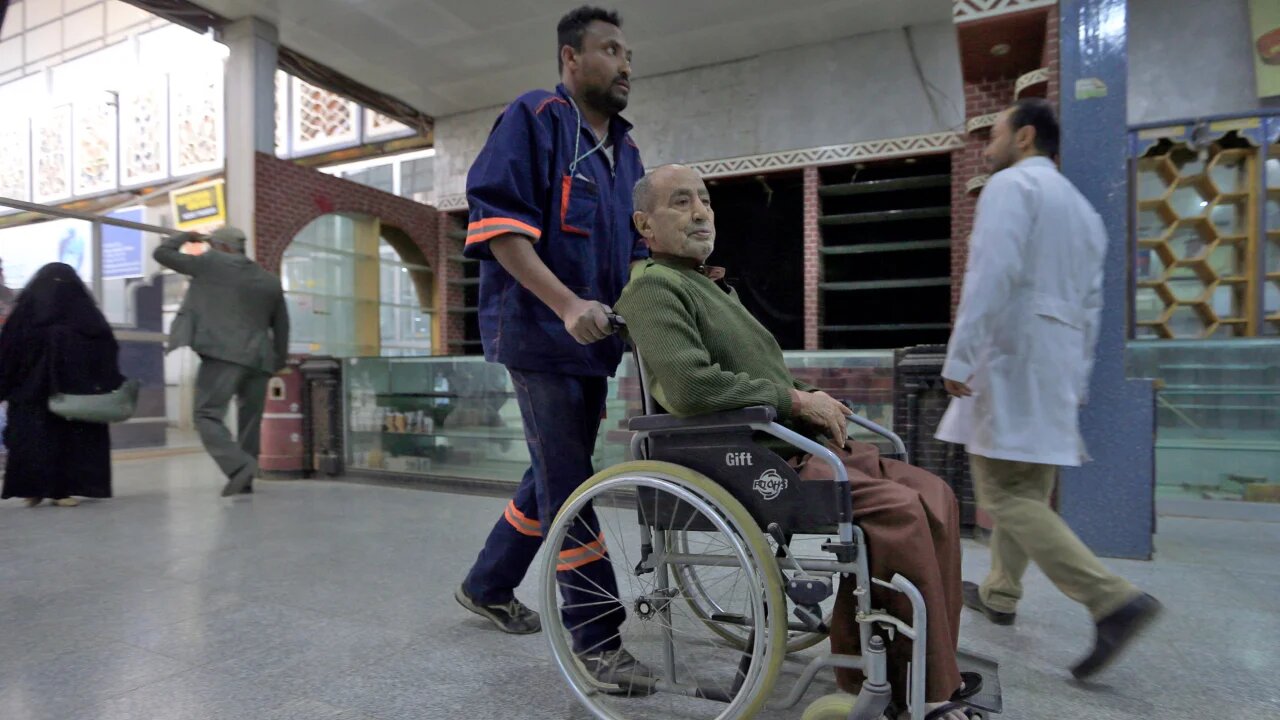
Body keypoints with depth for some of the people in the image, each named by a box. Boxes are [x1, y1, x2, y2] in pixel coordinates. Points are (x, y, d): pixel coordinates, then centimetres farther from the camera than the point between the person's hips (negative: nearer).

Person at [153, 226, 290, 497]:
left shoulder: (211, 263, 3)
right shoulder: (270, 280, 17)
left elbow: (162, 253, 13)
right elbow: (282, 327, 17)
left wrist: (186, 236, 29)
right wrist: (278, 362, 24)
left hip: (224, 355, -5)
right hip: (260, 359, 5)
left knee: (208, 415, -4)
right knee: (250, 421, 12)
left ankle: (239, 466, -24)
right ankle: (244, 481, 15)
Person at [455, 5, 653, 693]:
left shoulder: (624, 149, 20)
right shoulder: (534, 118, -3)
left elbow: (633, 248, 24)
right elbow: (498, 225, -14)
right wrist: (568, 305, -24)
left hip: (593, 338, 8)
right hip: (542, 333, -8)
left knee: (555, 474, 15)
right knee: (569, 484, -5)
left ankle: (487, 587, 35)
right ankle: (597, 639, 9)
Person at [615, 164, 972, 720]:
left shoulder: (710, 284, 24)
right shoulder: (654, 286, -7)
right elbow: (692, 385, -23)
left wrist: (809, 399, 7)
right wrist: (796, 399, -13)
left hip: (797, 442, 10)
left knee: (932, 495, -1)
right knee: (897, 508, -21)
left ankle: (867, 669, 6)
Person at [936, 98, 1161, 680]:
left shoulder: (1012, 184, -3)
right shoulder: (1083, 208, 24)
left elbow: (992, 274, -19)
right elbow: (1090, 305, 22)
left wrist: (960, 357, -21)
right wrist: (1077, 380, 24)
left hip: (1010, 360, -9)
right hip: (1058, 368, 9)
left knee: (1007, 497, -8)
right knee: (1026, 492, 14)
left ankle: (1113, 600, -13)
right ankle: (999, 594, 26)